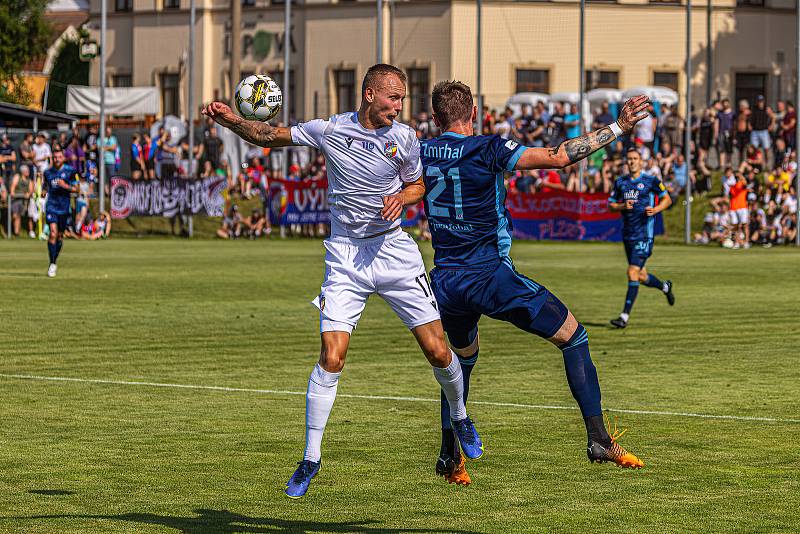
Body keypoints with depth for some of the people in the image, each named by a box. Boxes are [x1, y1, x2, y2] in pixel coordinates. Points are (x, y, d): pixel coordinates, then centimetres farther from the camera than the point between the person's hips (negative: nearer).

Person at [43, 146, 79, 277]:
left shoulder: (70, 171, -2)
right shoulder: (48, 172, 6)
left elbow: (75, 189, -2)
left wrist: (65, 186, -17)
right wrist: (46, 191, 6)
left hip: (65, 207, 0)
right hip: (51, 206, 0)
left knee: (60, 235, 9)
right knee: (53, 233, -16)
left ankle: (54, 261, 27)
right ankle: (52, 264, -13)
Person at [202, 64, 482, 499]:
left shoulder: (404, 139, -3)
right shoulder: (330, 130, -5)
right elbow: (269, 136, 6)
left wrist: (402, 197, -9)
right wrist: (231, 120, -11)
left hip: (393, 248, 1)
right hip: (345, 256, -1)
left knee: (437, 351, -2)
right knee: (331, 358, -12)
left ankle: (459, 417, 30)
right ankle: (310, 459, 0)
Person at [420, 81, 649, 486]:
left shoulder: (421, 153, 3)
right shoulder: (488, 149, -10)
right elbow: (558, 158, -17)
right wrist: (618, 128, -14)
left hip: (445, 282, 5)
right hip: (490, 277, -5)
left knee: (461, 360, 29)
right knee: (573, 336, 8)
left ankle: (449, 456, 22)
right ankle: (598, 438, -2)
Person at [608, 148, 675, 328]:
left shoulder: (650, 181, -3)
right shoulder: (620, 182, 9)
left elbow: (667, 199, 4)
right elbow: (610, 204, 13)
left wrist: (656, 209, -16)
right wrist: (623, 206, -8)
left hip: (644, 234, -6)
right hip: (627, 234, 6)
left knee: (633, 272, -15)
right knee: (640, 276, 13)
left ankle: (625, 316, -14)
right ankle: (665, 287, 45)